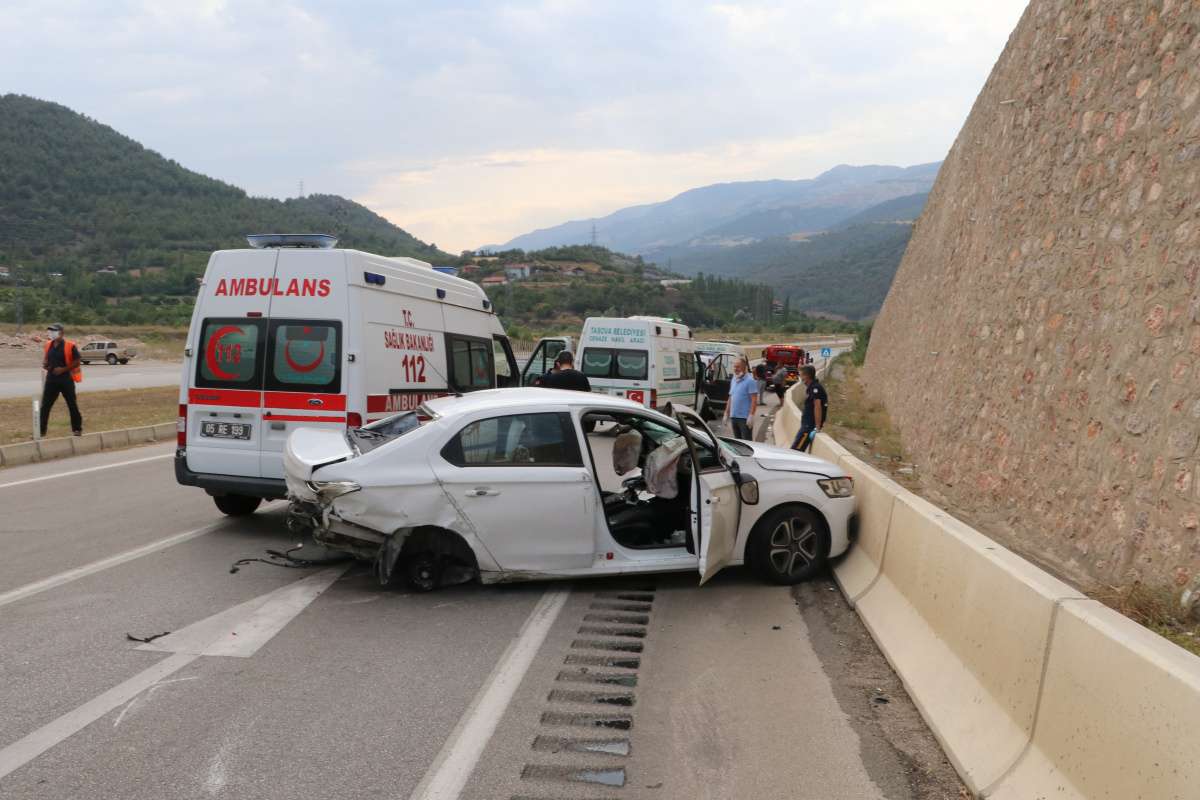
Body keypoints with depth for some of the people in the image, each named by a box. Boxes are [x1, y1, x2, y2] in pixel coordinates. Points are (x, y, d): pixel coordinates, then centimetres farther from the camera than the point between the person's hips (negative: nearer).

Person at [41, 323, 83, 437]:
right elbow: (46, 360, 20)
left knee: (72, 405, 5)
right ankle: (41, 431, 7)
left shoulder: (70, 346, -10)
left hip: (66, 379, -5)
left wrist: (63, 369, -17)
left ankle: (77, 429, 16)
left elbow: (76, 362, -8)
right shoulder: (48, 345, 8)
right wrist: (45, 365, -2)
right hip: (51, 378, 5)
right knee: (45, 405, 2)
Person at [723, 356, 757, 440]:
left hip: (744, 417, -8)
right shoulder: (733, 380, 15)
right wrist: (726, 414, 16)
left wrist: (751, 416, -21)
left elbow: (754, 400, -14)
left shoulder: (749, 381, -9)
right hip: (734, 417, 8)